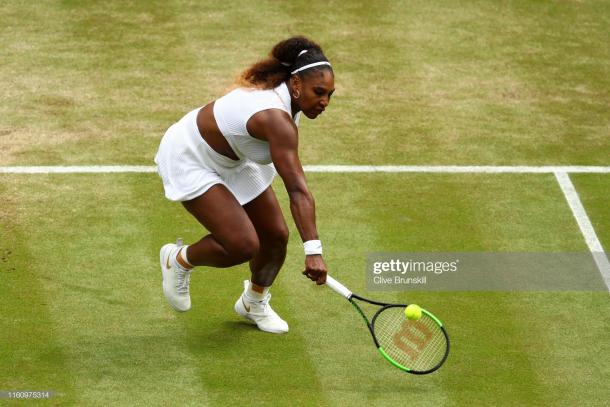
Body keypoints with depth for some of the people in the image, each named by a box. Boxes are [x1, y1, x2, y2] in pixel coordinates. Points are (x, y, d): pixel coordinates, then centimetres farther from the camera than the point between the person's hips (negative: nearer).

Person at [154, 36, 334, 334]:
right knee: (244, 245, -21)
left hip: (231, 158, 9)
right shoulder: (277, 119, -39)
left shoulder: (283, 91, -11)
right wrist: (313, 250, -49)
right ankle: (179, 260, 9)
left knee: (276, 236, 6)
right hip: (189, 158, -9)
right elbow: (298, 191, -45)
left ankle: (254, 302, 34)